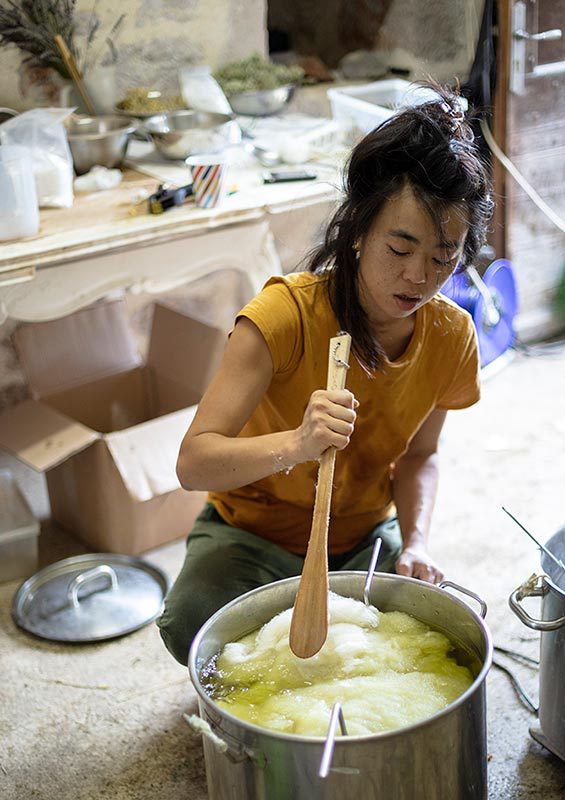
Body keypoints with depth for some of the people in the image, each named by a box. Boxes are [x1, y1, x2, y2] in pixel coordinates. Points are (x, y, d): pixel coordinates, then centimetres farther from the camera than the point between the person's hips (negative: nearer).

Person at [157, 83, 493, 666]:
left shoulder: (450, 336, -12)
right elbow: (193, 463, -32)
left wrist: (415, 543, -15)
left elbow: (419, 454, 4)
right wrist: (295, 444, -51)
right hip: (253, 531, -3)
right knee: (193, 626, -32)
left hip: (363, 538, 4)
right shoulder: (286, 311, -27)